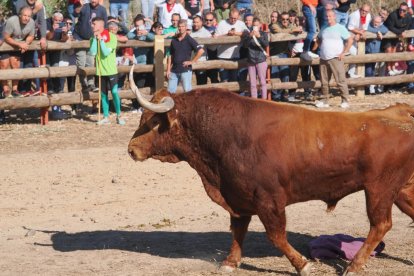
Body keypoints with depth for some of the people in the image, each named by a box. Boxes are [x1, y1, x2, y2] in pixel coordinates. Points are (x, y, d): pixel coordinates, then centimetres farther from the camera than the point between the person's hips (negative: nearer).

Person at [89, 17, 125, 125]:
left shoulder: (112, 37, -8)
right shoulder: (93, 38, 6)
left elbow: (106, 52, -17)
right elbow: (93, 52, -10)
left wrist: (101, 39, -15)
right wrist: (95, 38, -12)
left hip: (111, 70, -4)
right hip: (100, 70, 4)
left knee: (114, 92, -7)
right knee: (103, 94, 7)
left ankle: (119, 116, 3)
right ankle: (106, 117, 12)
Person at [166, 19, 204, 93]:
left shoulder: (189, 40, -4)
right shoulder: (174, 40, 10)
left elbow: (201, 51, -13)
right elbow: (170, 55, 14)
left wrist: (192, 61, -12)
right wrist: (168, 69, 7)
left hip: (185, 70, -5)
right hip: (174, 70, 5)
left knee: (187, 90, -7)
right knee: (170, 91, 2)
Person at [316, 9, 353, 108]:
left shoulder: (340, 28, -1)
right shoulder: (324, 29, 16)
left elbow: (350, 40, -4)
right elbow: (319, 39, 33)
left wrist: (343, 53, -8)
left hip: (335, 59, -6)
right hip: (324, 59, 6)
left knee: (341, 81, -10)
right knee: (324, 81, 7)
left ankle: (345, 101, -8)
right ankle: (325, 101, 14)